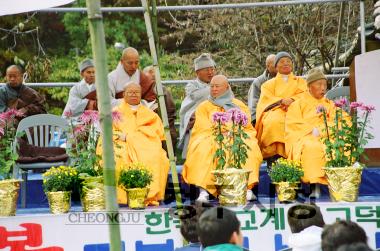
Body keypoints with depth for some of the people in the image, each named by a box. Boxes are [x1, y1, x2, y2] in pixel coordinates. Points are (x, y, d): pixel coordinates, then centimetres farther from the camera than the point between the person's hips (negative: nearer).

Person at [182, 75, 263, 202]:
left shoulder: (239, 105, 16)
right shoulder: (203, 107, 14)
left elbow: (248, 128, 6)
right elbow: (204, 130, 2)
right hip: (211, 141, -1)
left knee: (249, 147, -31)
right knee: (203, 149, -34)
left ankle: (247, 188, -34)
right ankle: (204, 190, -39)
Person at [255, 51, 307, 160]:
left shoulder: (300, 81, 26)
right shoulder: (269, 84, 25)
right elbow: (267, 99, 5)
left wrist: (291, 100, -15)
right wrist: (282, 101, -15)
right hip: (274, 112, 0)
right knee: (274, 121, -38)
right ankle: (275, 155, -41)